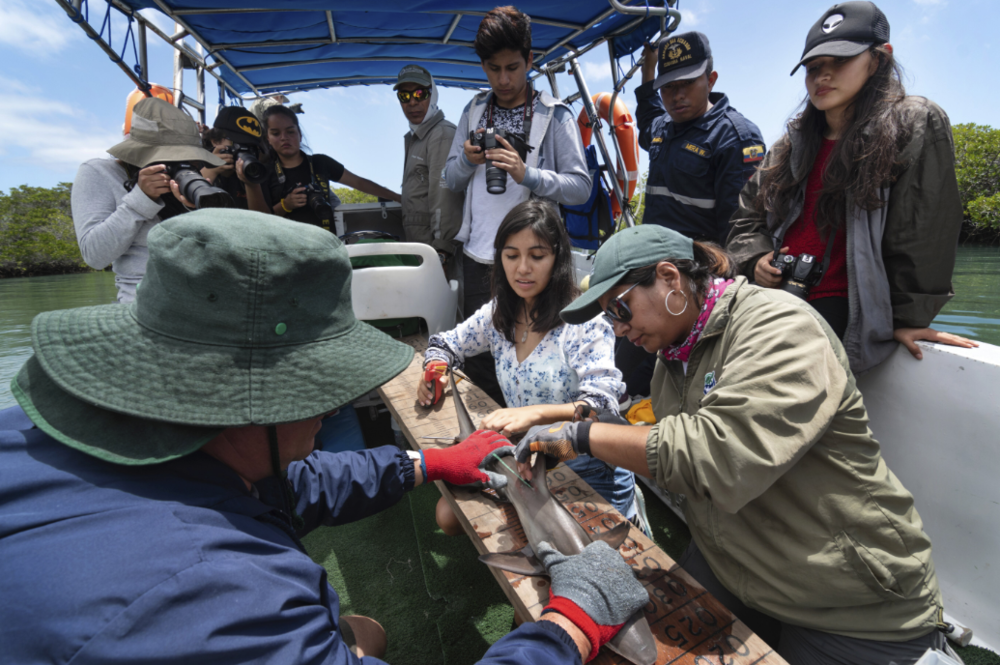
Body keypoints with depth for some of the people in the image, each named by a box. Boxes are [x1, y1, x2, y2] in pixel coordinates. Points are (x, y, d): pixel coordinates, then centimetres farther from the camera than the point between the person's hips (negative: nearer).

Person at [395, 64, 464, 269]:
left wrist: (442, 252, -21)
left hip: (434, 243, -9)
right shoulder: (412, 138, 21)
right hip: (416, 240, 9)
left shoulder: (442, 135, -12)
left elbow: (444, 197, -19)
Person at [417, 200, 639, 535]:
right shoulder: (498, 314, -1)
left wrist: (535, 413, -45)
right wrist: (435, 370, -12)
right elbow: (445, 343, 12)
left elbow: (602, 405, -27)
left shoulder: (583, 322, -19)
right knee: (449, 516, -2)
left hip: (588, 471, -5)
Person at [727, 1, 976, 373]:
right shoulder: (792, 145, 19)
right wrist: (755, 259, 1)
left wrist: (908, 318, -4)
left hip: (844, 314, -5)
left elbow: (923, 235, -2)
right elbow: (747, 217, 22)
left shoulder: (917, 125, 4)